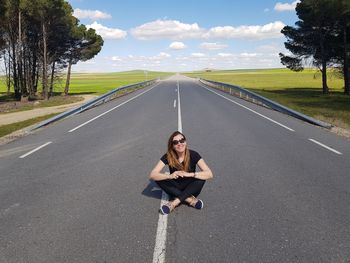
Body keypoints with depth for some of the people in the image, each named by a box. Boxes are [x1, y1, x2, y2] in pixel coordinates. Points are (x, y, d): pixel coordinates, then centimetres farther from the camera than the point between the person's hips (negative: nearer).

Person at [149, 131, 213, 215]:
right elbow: (152, 175, -22)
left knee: (201, 178, -30)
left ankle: (174, 203, -29)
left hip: (190, 189, -1)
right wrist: (170, 176, -39)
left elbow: (209, 174, -27)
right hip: (175, 190, 1)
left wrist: (189, 174, -38)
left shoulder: (193, 155, -17)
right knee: (159, 179, -26)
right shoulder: (168, 157, -15)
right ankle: (190, 199, -23)